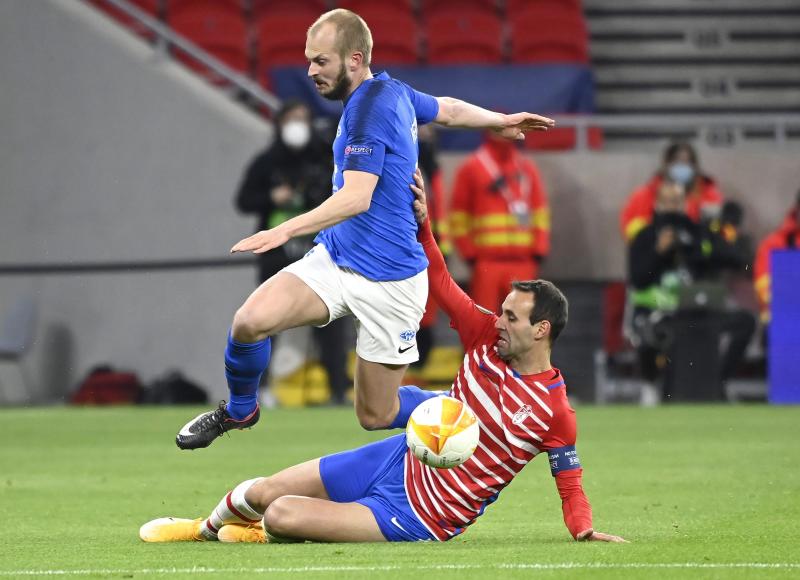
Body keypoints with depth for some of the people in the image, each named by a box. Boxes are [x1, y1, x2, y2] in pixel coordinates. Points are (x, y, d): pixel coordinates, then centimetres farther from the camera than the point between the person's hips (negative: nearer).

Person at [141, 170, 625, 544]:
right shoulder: (487, 339, -3)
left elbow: (570, 482, -9)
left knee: (281, 517, -18)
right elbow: (442, 284, 5)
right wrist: (422, 225, -5)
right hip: (401, 459, 6)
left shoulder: (556, 412, -18)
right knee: (262, 492, 7)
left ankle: (263, 534, 20)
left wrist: (584, 529, -26)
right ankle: (206, 527, 40)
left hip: (418, 518, -6)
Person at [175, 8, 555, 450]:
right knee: (250, 321, -16)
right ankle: (239, 410, 10)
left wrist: (285, 231, -41)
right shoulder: (392, 91, 8)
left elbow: (356, 197, -29)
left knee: (377, 418, 0)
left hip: (386, 281, -8)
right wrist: (499, 121, 44)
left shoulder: (371, 107, -19)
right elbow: (449, 110, 25)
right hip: (334, 259, 8)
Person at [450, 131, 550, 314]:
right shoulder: (471, 168, 3)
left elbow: (540, 213, 15)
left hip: (522, 262, 3)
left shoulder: (527, 168, 13)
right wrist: (470, 253, -6)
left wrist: (539, 250, 5)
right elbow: (458, 218, 1)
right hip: (487, 262, -3)